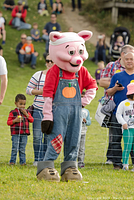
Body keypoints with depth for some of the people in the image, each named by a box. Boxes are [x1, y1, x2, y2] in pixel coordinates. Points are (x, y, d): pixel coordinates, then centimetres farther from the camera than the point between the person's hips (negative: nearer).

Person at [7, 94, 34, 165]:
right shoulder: (13, 112, 0)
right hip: (15, 134, -3)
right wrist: (15, 120, -17)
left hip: (24, 134, 3)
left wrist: (26, 114, -7)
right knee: (15, 148, -5)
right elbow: (8, 122, -1)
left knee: (22, 149, 7)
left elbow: (32, 120, 4)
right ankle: (12, 161, 2)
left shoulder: (26, 112, 12)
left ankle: (23, 161, 11)